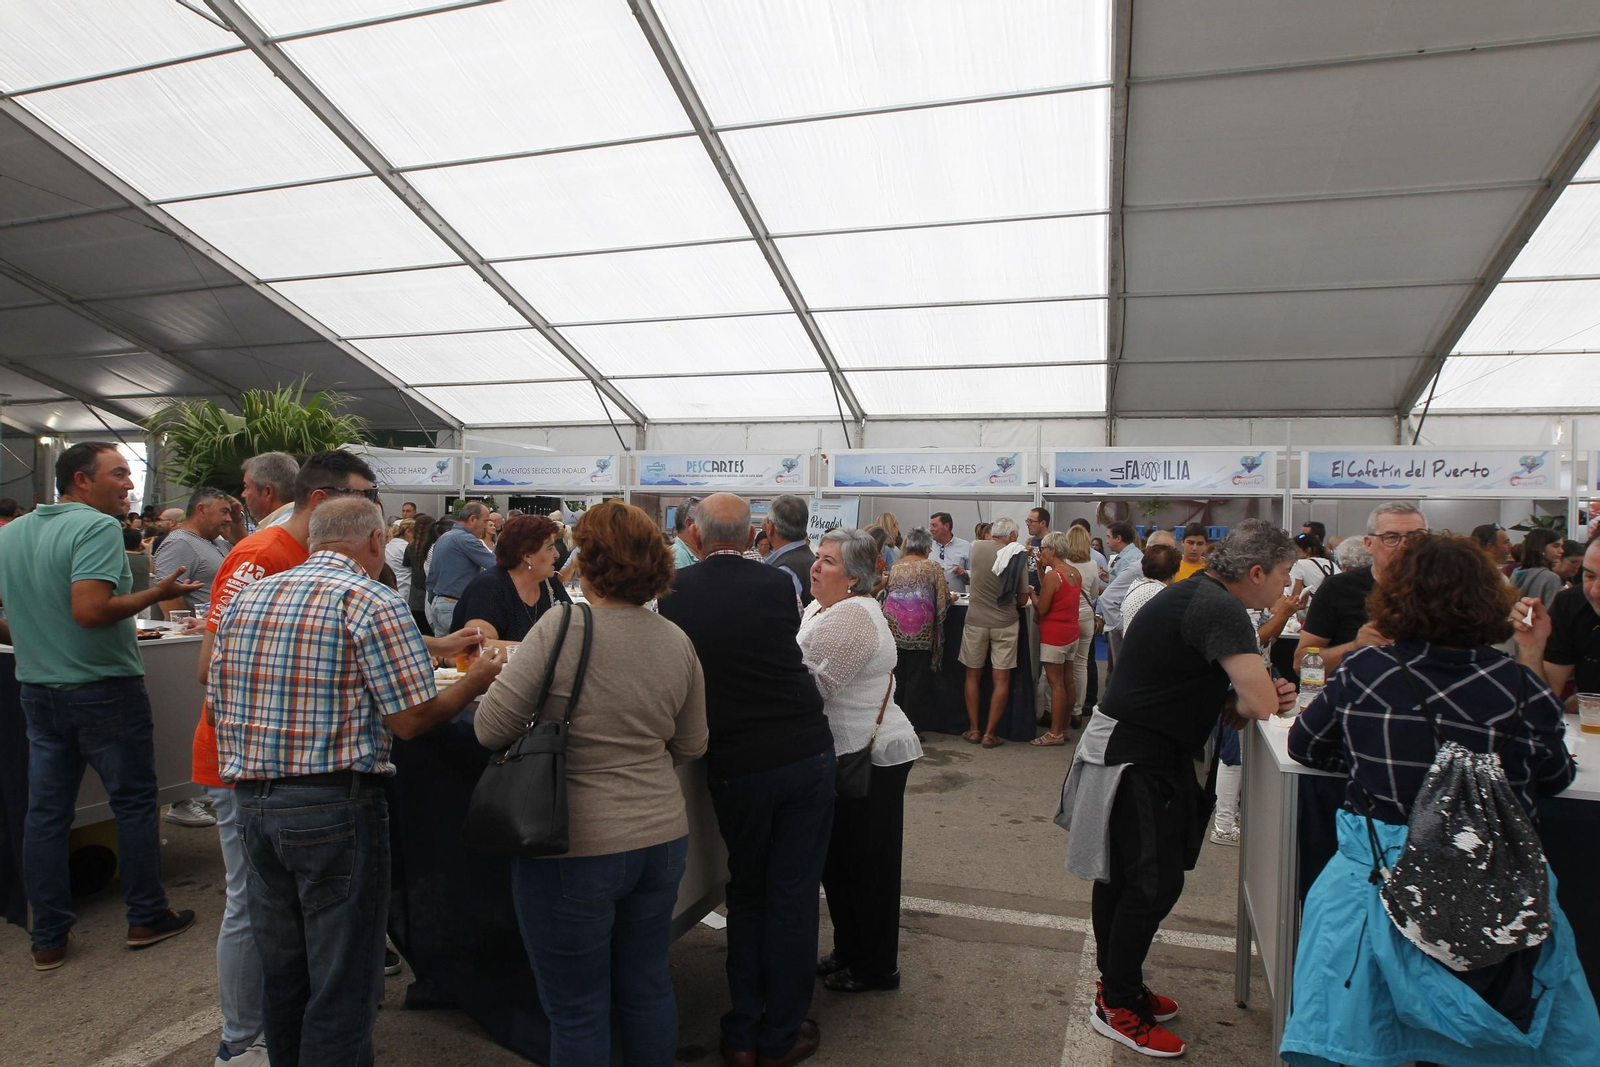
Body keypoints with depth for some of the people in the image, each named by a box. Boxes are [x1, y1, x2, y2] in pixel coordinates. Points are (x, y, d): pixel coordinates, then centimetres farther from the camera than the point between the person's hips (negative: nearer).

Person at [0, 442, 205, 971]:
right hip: (103, 687, -7)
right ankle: (146, 917, 18)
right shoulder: (97, 527, -18)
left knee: (46, 810, 11)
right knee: (134, 803, 8)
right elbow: (90, 610, -28)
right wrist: (156, 594, -17)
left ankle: (47, 938, 19)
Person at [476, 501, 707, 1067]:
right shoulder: (678, 642, 0)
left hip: (575, 848, -5)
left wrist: (499, 674, 5)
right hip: (663, 838, 5)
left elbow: (491, 730, -14)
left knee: (577, 1010, 12)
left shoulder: (562, 627, -17)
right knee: (648, 986, 22)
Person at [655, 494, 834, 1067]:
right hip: (807, 753, 0)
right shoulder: (777, 584, -6)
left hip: (736, 765, 0)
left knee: (746, 895, 18)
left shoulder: (676, 591, -7)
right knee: (793, 894, 11)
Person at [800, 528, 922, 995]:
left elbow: (813, 684, -25)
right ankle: (849, 951, 35)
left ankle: (876, 968, 22)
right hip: (849, 753, 10)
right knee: (838, 861, 19)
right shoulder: (822, 609, 12)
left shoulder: (851, 615, -21)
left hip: (871, 757, -10)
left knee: (866, 866, 5)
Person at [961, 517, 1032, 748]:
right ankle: (989, 734, 7)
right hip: (1005, 623, -1)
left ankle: (974, 730, 18)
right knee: (1001, 679, 6)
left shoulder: (978, 547, -5)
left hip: (976, 620, 2)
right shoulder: (1017, 557, -8)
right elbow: (1022, 600, -3)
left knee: (973, 675, 14)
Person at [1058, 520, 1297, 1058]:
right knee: (1155, 882, 0)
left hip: (1127, 748, 10)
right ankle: (1119, 1008, 15)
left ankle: (1116, 984, 35)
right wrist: (1242, 705, -3)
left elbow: (1191, 689, 13)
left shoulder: (1196, 593, 10)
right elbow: (1260, 703, -26)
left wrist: (1253, 696, -4)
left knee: (1122, 874, 19)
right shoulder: (1219, 607, -21)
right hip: (1136, 760, -10)